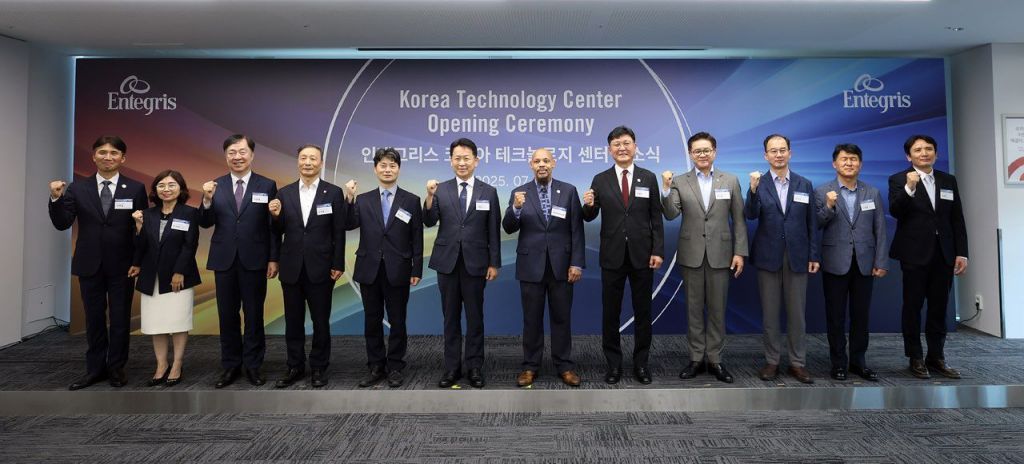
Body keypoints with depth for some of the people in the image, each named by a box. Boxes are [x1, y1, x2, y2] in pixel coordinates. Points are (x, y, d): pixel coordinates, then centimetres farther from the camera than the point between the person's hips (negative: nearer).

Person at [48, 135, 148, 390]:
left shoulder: (136, 188, -2)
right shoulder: (77, 188, 2)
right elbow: (62, 224, -3)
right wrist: (56, 199, -18)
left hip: (121, 265, -2)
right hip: (89, 264, 2)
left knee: (120, 318, 8)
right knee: (94, 318, 12)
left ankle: (116, 368, 22)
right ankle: (95, 368, 24)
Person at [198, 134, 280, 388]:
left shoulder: (267, 185, -1)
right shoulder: (215, 186, 5)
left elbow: (273, 226, -2)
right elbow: (206, 224, 2)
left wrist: (274, 259, -5)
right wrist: (207, 200, -15)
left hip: (254, 260, -2)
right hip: (224, 260, 2)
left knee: (254, 315, 6)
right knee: (227, 316, 10)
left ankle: (253, 365, 18)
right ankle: (230, 365, 22)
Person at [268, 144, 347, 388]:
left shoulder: (334, 192, -2)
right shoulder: (284, 193, 6)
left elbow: (339, 232, -3)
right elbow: (279, 232, 8)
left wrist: (338, 265, -7)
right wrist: (276, 215, -12)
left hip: (320, 268, -3)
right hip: (292, 268, 3)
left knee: (320, 321, 7)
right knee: (293, 321, 12)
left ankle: (318, 368, 21)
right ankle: (295, 366, 26)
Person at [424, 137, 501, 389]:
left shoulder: (489, 192, 2)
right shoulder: (441, 190, 3)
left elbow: (493, 232, 2)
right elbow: (429, 222, -6)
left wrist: (494, 263, -2)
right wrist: (430, 196, -20)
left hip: (475, 262, -1)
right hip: (447, 262, 1)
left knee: (475, 317, 7)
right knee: (451, 317, 9)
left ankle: (475, 367, 18)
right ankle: (452, 367, 20)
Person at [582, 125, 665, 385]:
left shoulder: (649, 178, 3)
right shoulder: (600, 180, 2)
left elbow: (656, 219, 2)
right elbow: (590, 217, 4)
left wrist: (658, 251, -5)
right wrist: (589, 205, -19)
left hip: (642, 255, 0)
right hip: (612, 256, 0)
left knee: (643, 313, 9)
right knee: (610, 313, 7)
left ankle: (641, 364, 23)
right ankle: (614, 364, 21)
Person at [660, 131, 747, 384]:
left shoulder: (730, 181, 4)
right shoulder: (679, 182, 2)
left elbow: (738, 220, 3)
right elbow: (671, 215, -9)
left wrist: (740, 252, -3)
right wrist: (666, 189, -22)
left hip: (720, 254, 0)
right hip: (691, 254, 0)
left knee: (717, 309, 7)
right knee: (694, 308, 8)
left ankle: (714, 359, 18)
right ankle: (696, 358, 18)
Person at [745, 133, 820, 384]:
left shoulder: (804, 184, 6)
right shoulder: (758, 183, -1)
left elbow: (811, 222, 6)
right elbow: (751, 215, -15)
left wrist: (814, 255, 2)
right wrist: (753, 190, -31)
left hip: (797, 257, 2)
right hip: (768, 256, -1)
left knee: (797, 312, 7)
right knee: (770, 312, 7)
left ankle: (798, 362, 18)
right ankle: (772, 361, 17)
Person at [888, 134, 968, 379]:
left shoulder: (949, 181, 10)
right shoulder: (899, 180, -2)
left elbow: (958, 220, 9)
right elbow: (895, 212, -17)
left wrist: (961, 253, 4)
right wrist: (909, 188, -31)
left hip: (943, 254, 4)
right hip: (915, 253, -4)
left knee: (939, 307, 9)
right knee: (913, 306, 3)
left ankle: (936, 357, 19)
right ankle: (916, 358, 12)